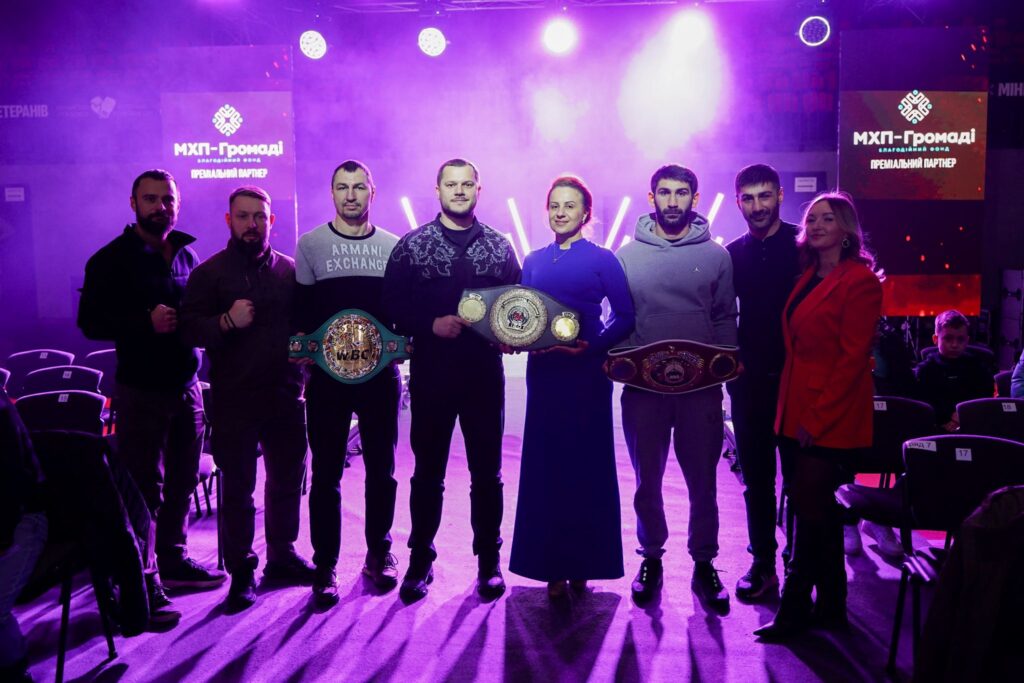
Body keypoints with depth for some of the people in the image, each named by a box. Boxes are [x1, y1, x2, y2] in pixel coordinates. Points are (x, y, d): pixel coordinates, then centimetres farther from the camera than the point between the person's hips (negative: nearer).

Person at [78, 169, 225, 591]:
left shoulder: (187, 254, 12)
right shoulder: (112, 259, -5)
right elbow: (90, 321, -9)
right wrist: (146, 321, -22)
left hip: (186, 385, 5)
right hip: (141, 390, -5)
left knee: (182, 482, 13)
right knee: (144, 488, 1)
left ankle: (173, 560, 27)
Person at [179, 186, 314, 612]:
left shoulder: (289, 269, 9)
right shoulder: (209, 273, -1)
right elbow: (188, 329, -7)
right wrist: (227, 321, -22)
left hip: (286, 396, 4)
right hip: (234, 401, -4)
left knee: (288, 480, 14)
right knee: (238, 489, 5)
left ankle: (282, 557, 31)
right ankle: (241, 572, 17)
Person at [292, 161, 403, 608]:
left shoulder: (393, 246, 8)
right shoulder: (310, 244, 3)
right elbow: (300, 309, 1)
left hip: (381, 373, 2)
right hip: (328, 375, -1)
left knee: (381, 469, 10)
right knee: (326, 473, 3)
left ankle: (379, 553, 25)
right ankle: (325, 566, 13)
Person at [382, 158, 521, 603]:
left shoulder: (499, 247, 7)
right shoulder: (411, 245, 2)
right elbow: (392, 306, -2)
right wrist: (432, 325, -15)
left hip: (485, 376, 1)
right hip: (431, 375, -1)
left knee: (486, 473, 9)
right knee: (428, 473, 9)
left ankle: (489, 561, 23)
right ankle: (420, 560, 23)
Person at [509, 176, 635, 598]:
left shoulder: (602, 260, -1)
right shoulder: (533, 262, 11)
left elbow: (625, 317, -4)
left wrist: (593, 346, -17)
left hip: (587, 376, -3)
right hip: (543, 374, 4)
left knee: (586, 467, 3)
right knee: (545, 468, 5)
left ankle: (583, 563, 16)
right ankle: (552, 565, 15)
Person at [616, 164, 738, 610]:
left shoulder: (716, 256, 4)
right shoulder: (627, 255, 4)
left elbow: (725, 320, 6)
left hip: (700, 386, 0)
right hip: (642, 386, 0)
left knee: (702, 479, 8)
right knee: (647, 478, 11)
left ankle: (704, 564, 24)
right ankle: (651, 557, 29)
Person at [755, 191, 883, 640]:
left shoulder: (859, 280, -10)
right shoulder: (809, 277, 15)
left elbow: (853, 356, -14)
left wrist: (817, 416, -16)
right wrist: (793, 410, 9)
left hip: (830, 417, -8)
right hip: (800, 412, 8)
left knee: (810, 510, -2)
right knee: (820, 509, 14)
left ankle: (794, 607, 10)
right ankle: (831, 605, 26)